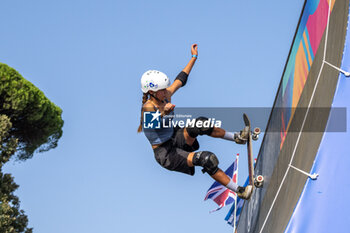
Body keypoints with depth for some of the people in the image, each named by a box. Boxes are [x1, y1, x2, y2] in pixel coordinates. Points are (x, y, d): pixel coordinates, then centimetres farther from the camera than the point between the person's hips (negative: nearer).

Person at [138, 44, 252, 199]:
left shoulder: (165, 96, -2)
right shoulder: (148, 108, -23)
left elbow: (180, 80, 13)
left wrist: (194, 57, 20)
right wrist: (164, 112, -66)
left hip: (176, 138, 7)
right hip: (165, 153, -7)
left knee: (198, 125, -22)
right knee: (207, 159, -25)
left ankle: (236, 137, -4)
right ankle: (239, 191, -21)